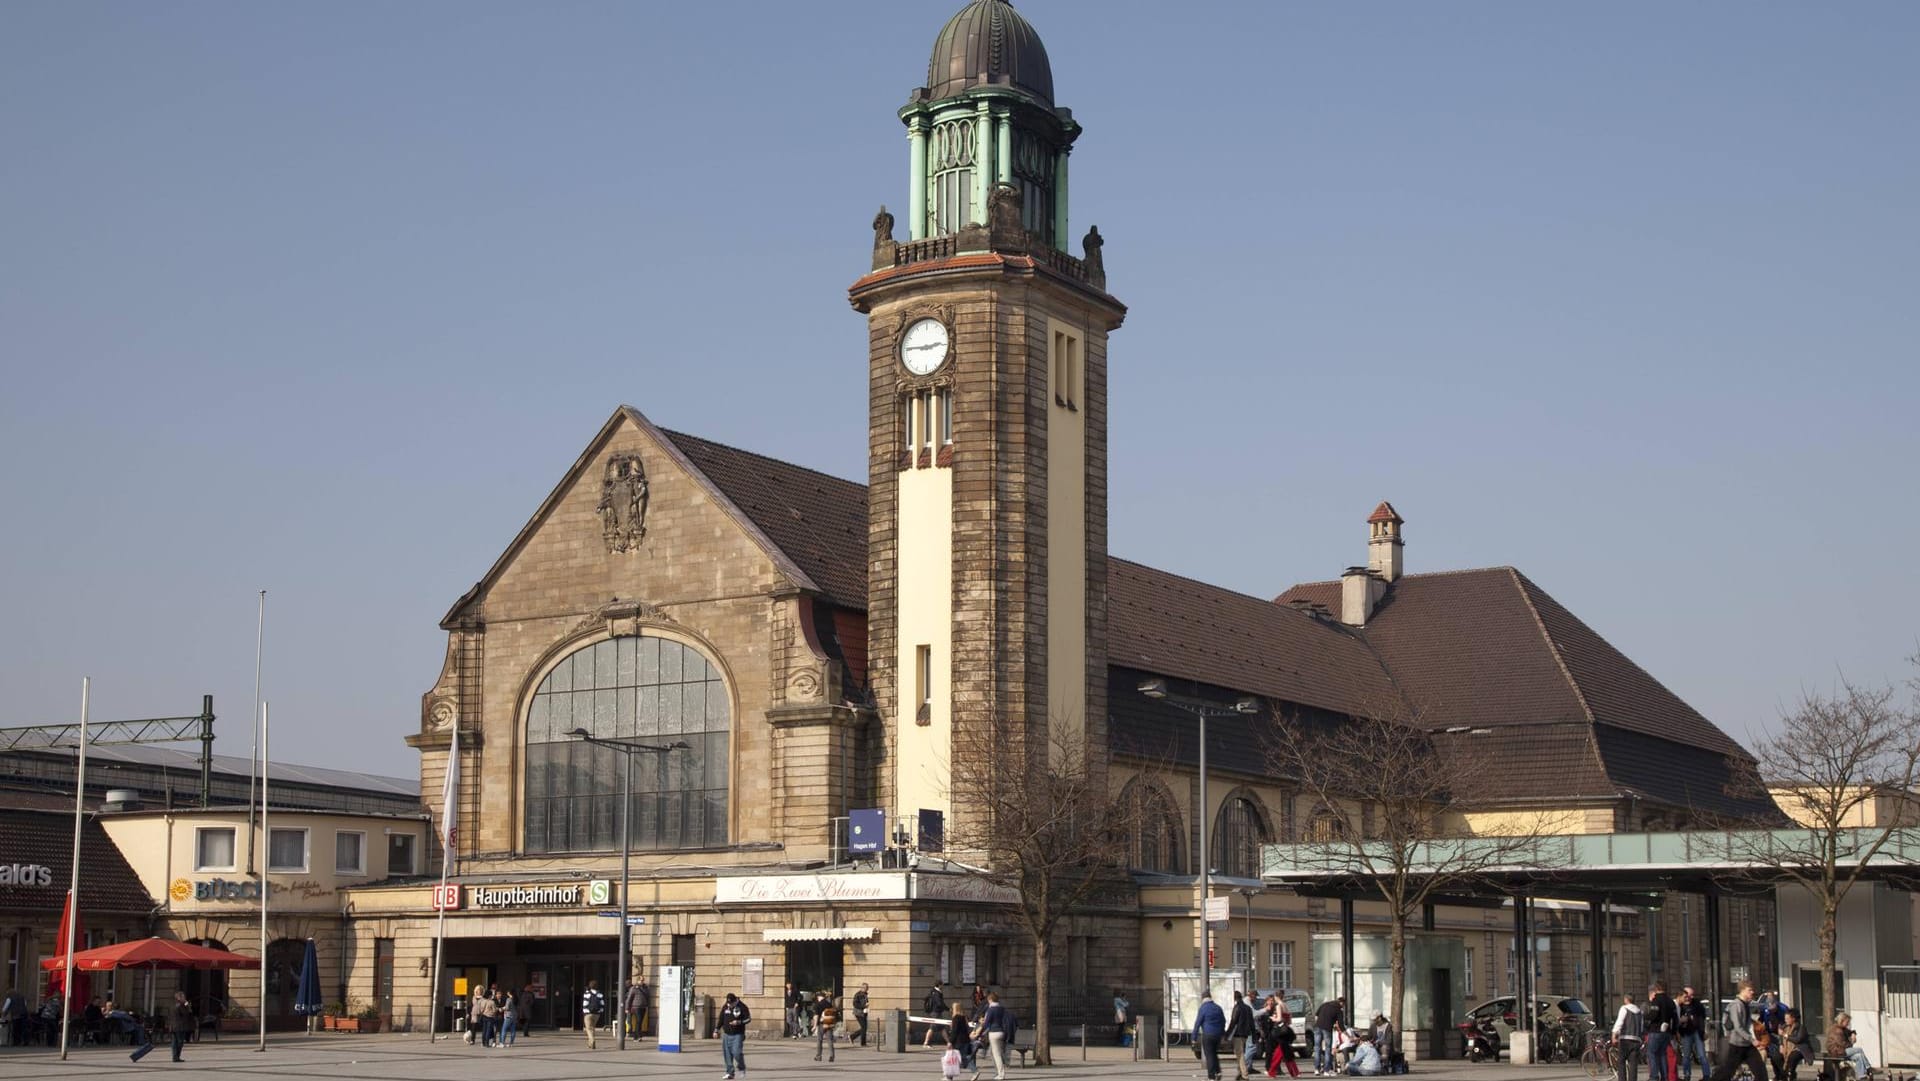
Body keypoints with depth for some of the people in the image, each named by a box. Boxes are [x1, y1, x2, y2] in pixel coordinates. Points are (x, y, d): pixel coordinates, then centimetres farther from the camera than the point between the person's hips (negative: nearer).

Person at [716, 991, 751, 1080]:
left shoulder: (742, 1007, -6)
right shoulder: (725, 1006, 6)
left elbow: (748, 1018, -4)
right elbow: (721, 1019, 15)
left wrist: (739, 1022, -20)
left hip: (738, 1034, -5)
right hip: (726, 1034, 5)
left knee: (736, 1052, -15)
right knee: (727, 1054, 2)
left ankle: (742, 1068, 10)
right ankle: (730, 1072, 11)